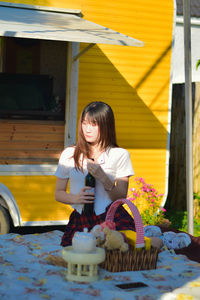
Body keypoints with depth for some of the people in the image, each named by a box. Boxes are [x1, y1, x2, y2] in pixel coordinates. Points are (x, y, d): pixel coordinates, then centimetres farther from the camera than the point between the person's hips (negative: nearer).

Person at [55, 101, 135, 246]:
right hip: (80, 220, 2)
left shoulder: (120, 155, 4)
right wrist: (76, 198, -8)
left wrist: (103, 177, -15)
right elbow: (58, 193, 13)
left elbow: (121, 198, 1)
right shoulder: (69, 154, 9)